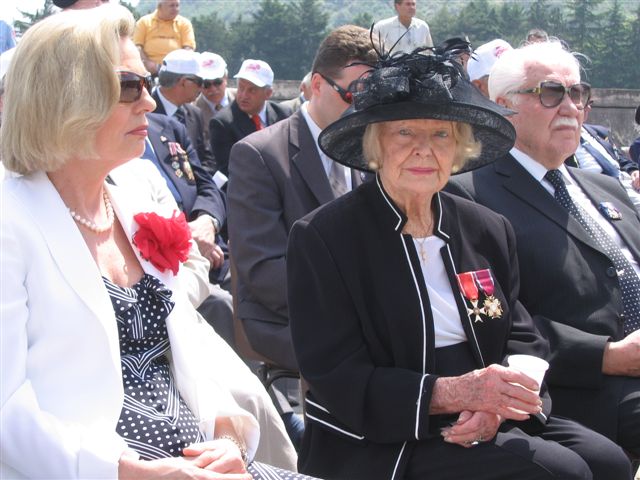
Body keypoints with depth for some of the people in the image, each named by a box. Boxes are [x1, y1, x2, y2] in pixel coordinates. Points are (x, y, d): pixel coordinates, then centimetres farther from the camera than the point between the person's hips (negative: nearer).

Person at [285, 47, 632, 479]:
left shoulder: (489, 230, 8)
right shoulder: (322, 238, -7)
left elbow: (522, 337, 9)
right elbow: (336, 381, -11)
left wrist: (496, 402, -14)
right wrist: (450, 393, -23)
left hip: (490, 425, 5)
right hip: (382, 444, -5)